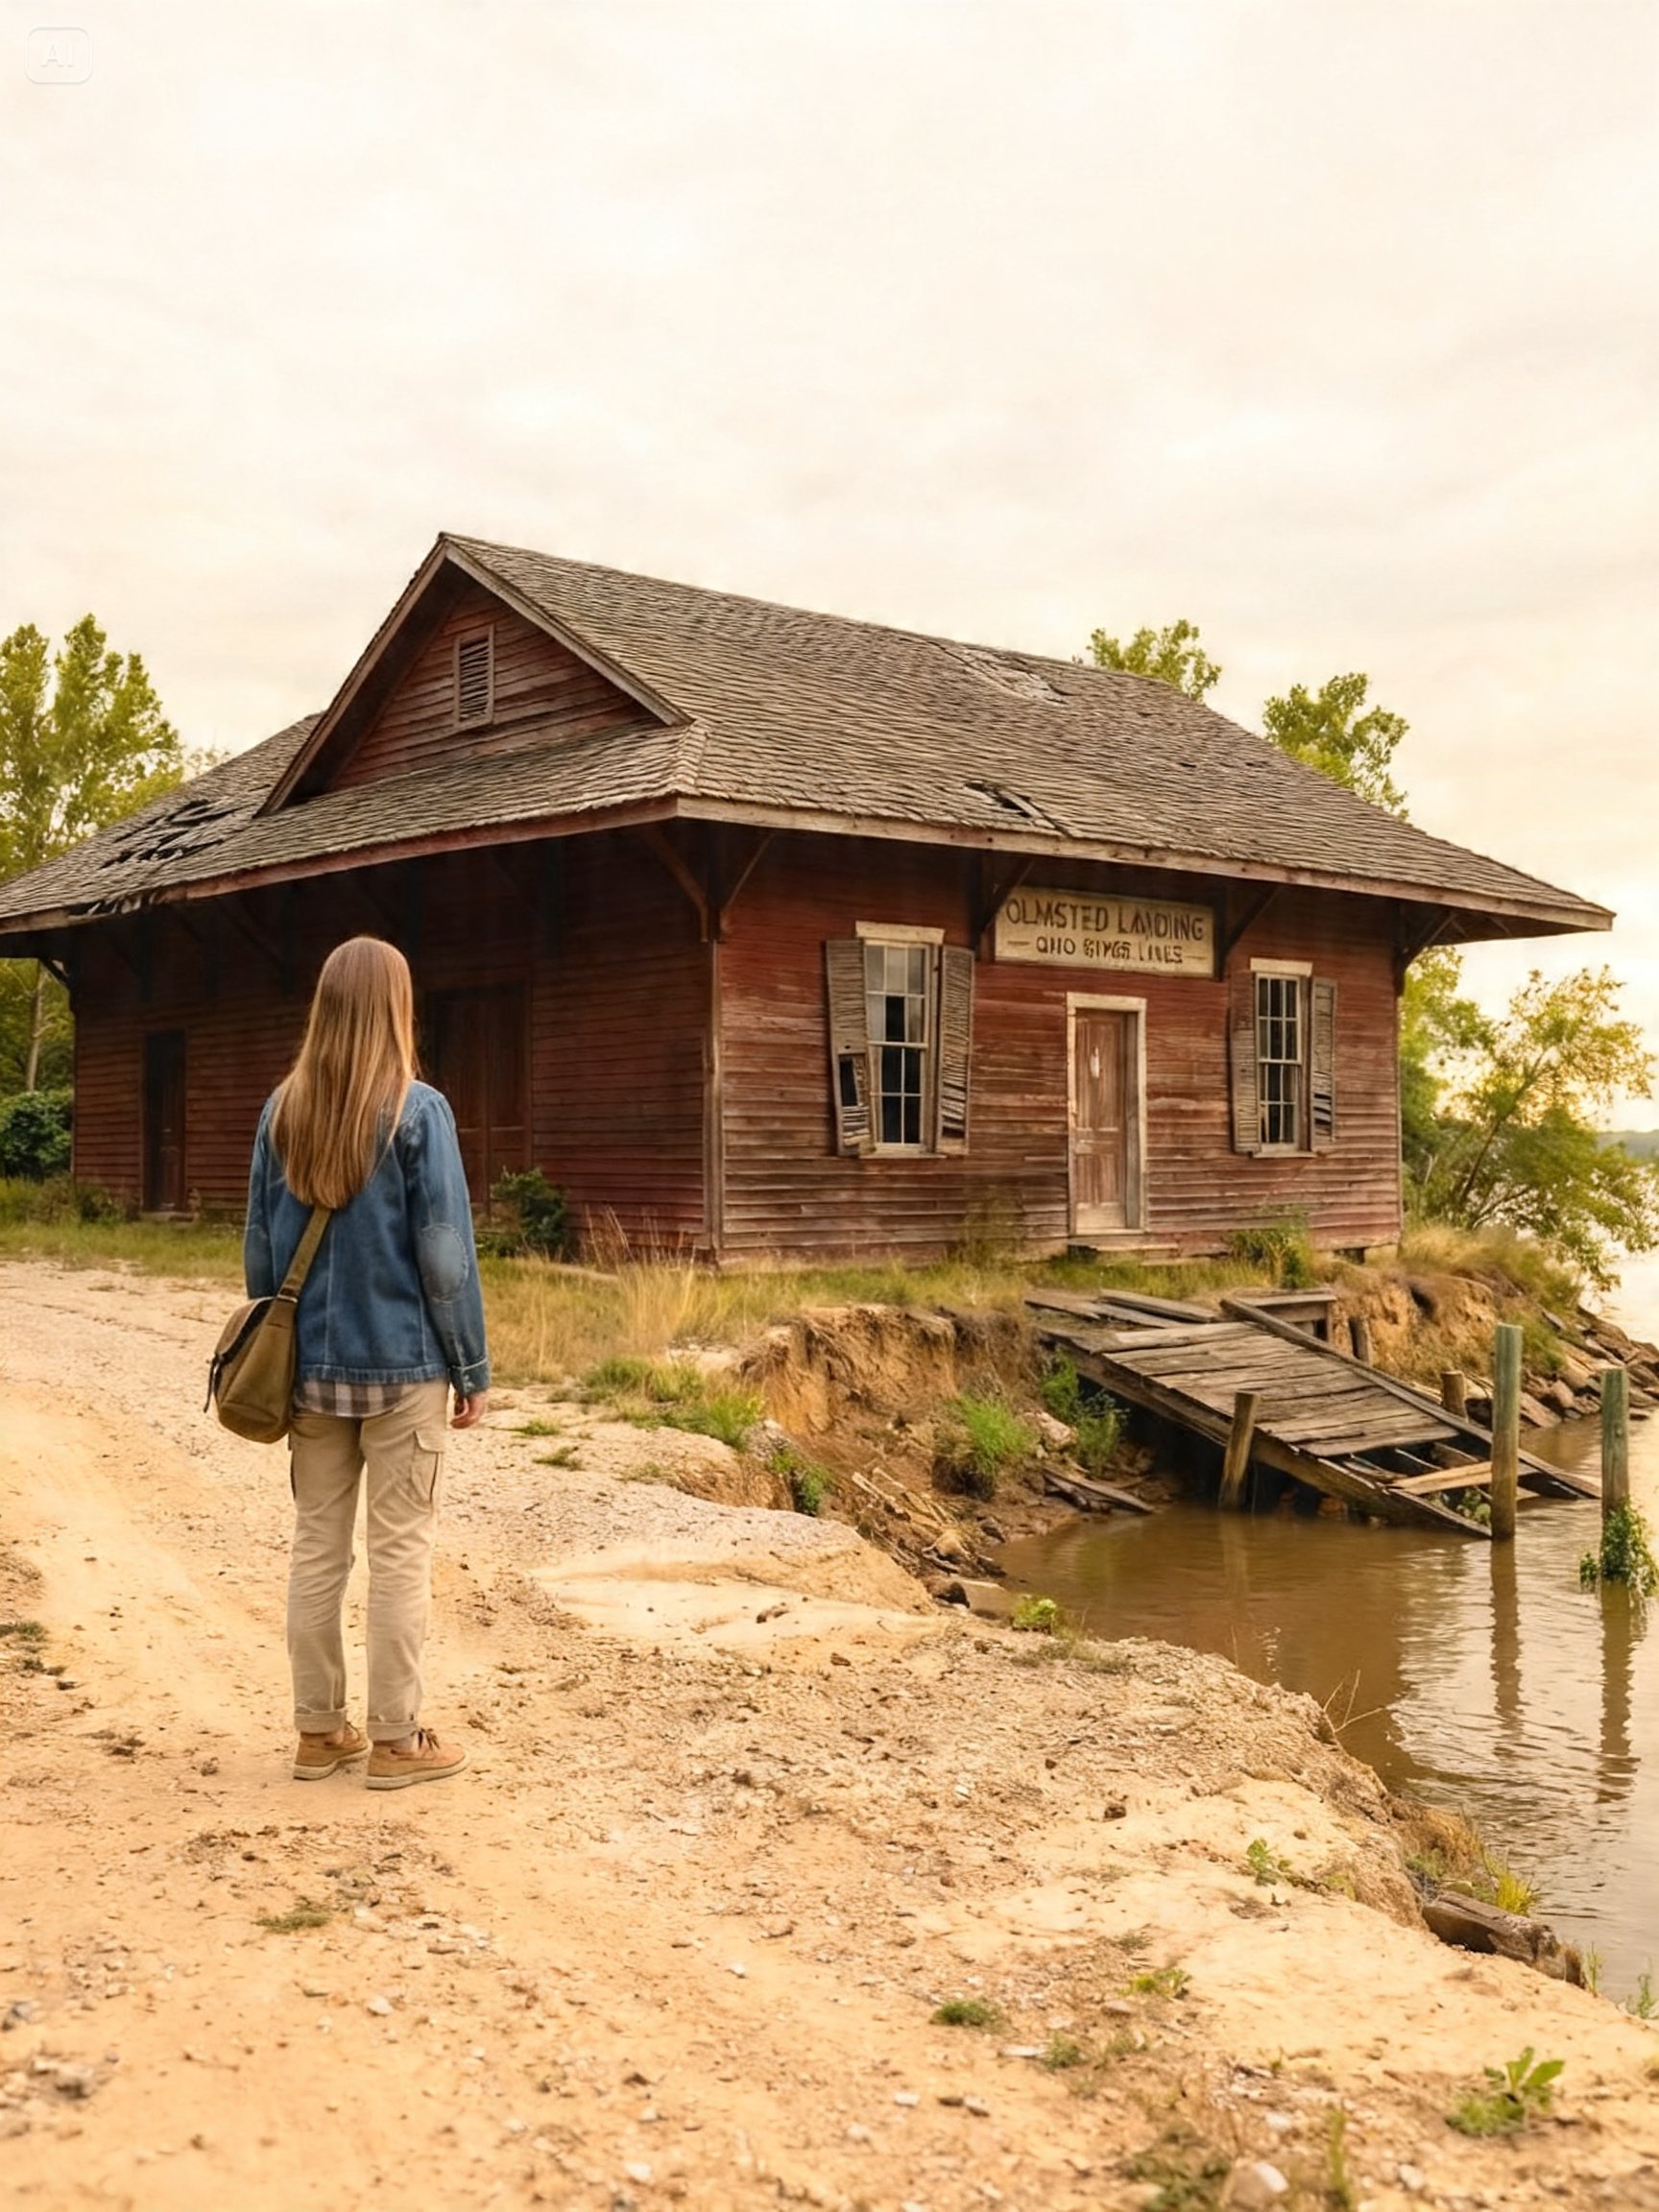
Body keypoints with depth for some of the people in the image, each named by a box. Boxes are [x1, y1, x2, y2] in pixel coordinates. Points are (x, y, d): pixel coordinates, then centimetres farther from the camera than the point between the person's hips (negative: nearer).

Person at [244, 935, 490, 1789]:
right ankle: (395, 1740, 11)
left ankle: (319, 1730, 20)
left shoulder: (282, 1109, 3)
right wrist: (472, 1366, -2)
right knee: (399, 1551, 4)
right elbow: (445, 1254, -11)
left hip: (310, 1366, 5)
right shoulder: (417, 1110, -11)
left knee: (317, 1545, 11)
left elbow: (258, 1248, 8)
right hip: (400, 1365, -4)